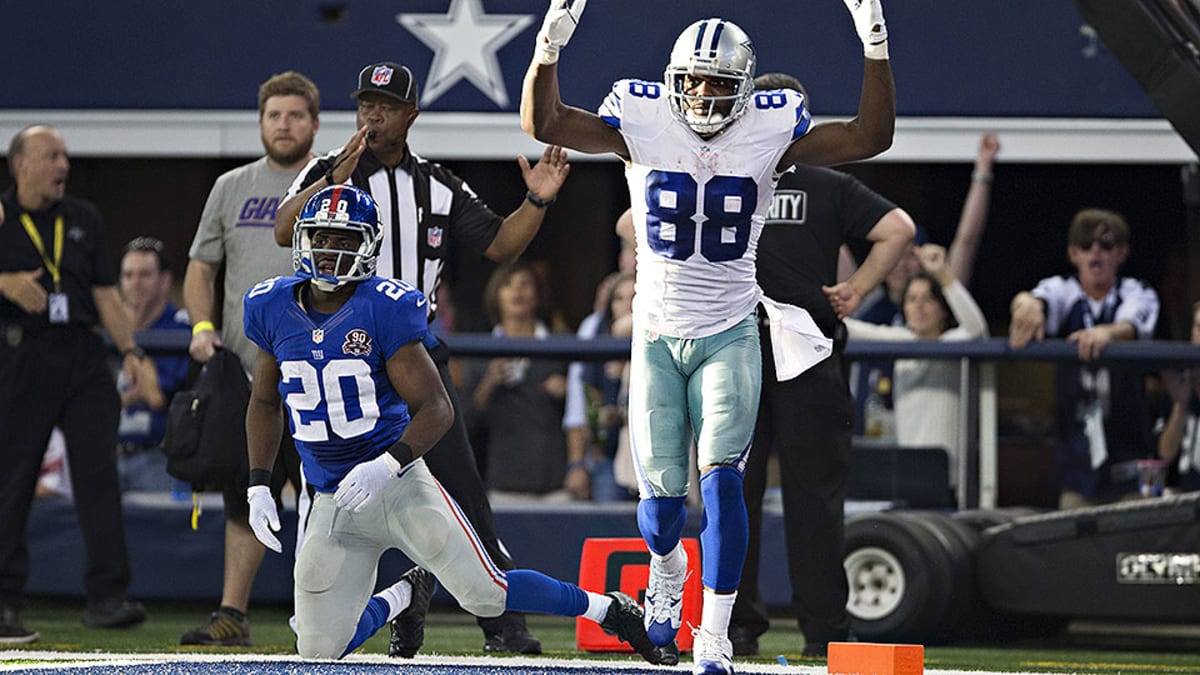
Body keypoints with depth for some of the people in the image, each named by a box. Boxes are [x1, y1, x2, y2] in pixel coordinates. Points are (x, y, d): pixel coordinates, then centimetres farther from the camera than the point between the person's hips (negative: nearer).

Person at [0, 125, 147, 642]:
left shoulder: (84, 220, 16)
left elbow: (105, 293, 15)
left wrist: (129, 349, 3)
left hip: (84, 355, 3)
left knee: (99, 472, -6)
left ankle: (106, 597, -8)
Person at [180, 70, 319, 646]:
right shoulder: (231, 187, 14)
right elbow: (201, 268, 17)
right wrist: (203, 326, 0)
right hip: (243, 374, 3)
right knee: (245, 497, 6)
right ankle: (232, 615, 9)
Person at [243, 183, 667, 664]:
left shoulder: (384, 309, -12)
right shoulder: (273, 307, 2)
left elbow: (436, 408, -11)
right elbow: (265, 402, 17)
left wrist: (386, 466, -27)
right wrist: (258, 487, 8)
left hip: (398, 484, -4)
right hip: (334, 506, 4)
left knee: (485, 596, -14)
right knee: (319, 652, 1)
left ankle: (606, 608, 12)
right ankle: (407, 594, 31)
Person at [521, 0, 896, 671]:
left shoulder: (771, 131, -7)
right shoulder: (642, 123, -7)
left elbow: (870, 138, -11)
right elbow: (542, 124, -14)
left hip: (729, 335, -1)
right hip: (657, 336, 1)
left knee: (721, 479, -16)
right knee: (662, 497, 5)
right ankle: (667, 569, 41)